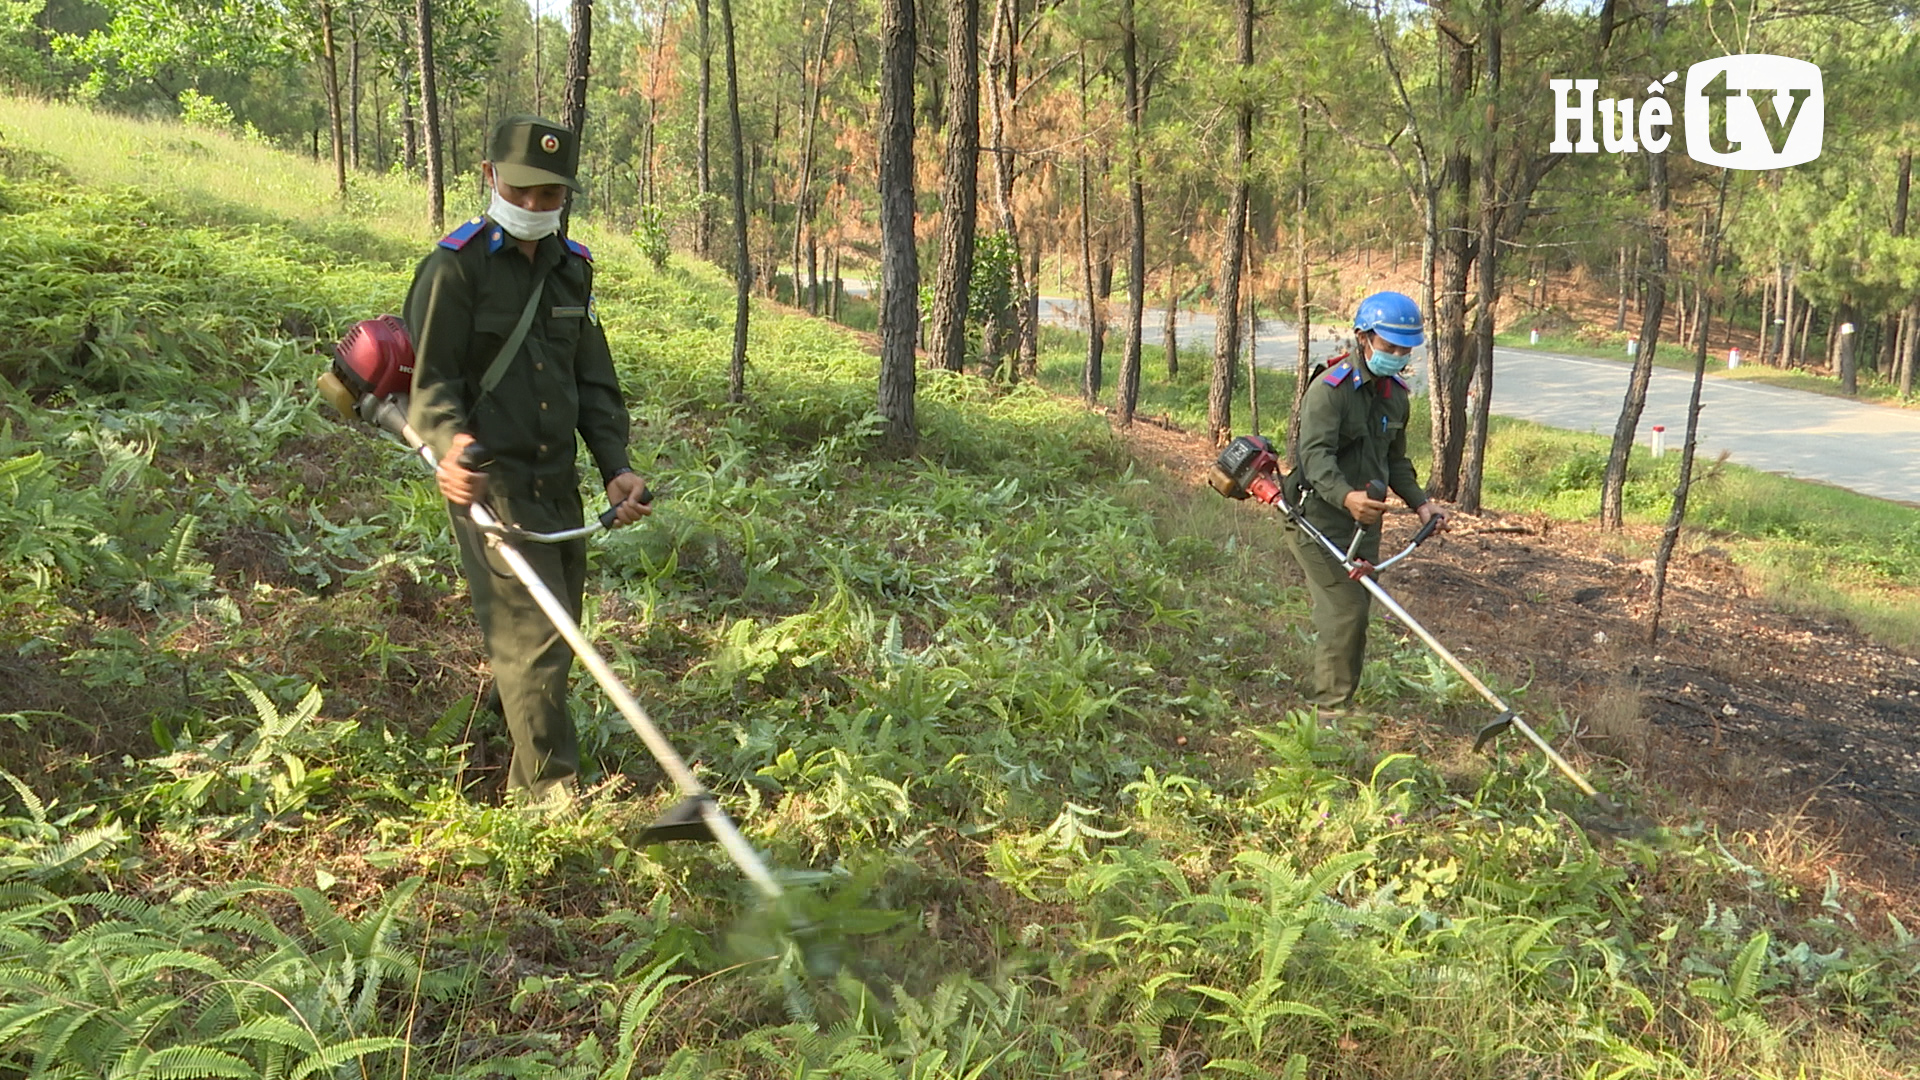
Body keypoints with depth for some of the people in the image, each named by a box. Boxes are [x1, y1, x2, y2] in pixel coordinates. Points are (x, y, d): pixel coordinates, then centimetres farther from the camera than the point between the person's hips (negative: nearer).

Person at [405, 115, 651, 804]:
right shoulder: (455, 267, -6)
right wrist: (452, 445, -30)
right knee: (531, 638, -10)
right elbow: (432, 379, -10)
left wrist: (615, 465, 5)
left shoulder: (571, 268, 14)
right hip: (491, 485, -7)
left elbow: (594, 380, 16)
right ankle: (550, 793, 0)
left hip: (558, 485, 7)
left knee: (556, 636, 13)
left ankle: (495, 761, 30)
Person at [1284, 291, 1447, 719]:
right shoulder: (1329, 389, -15)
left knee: (1355, 614, 11)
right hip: (1319, 519, -8)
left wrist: (1420, 502, 5)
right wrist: (1345, 495, -45)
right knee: (1345, 611, -13)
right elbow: (1316, 455, -27)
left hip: (1365, 523, 8)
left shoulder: (1396, 395, 11)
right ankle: (1331, 708, -3)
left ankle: (1340, 702, 23)